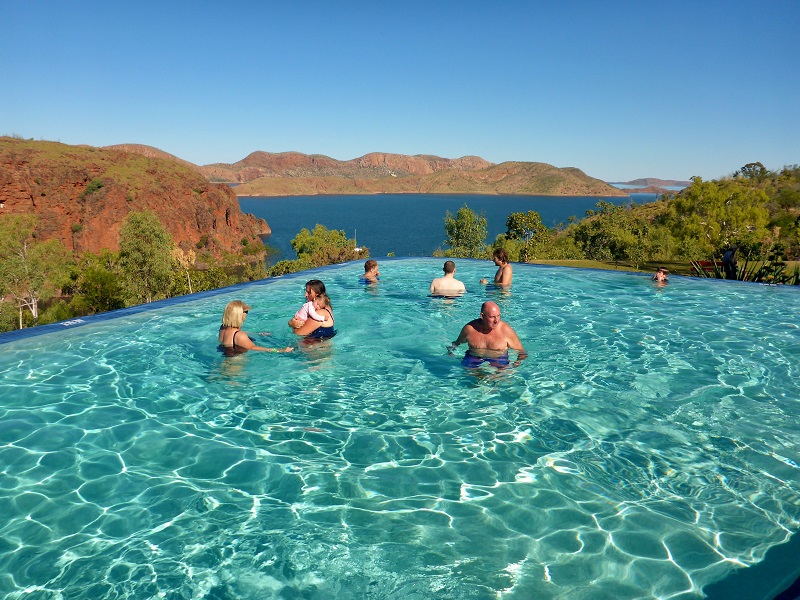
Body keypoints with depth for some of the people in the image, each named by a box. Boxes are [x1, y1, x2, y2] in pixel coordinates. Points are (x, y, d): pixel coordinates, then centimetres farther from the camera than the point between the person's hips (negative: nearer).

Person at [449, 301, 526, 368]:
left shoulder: (506, 330, -4)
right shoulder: (469, 328, 1)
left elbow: (521, 351, 3)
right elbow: (457, 343, 21)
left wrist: (518, 361, -16)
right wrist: (451, 351, 2)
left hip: (499, 361, -2)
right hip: (473, 360, 3)